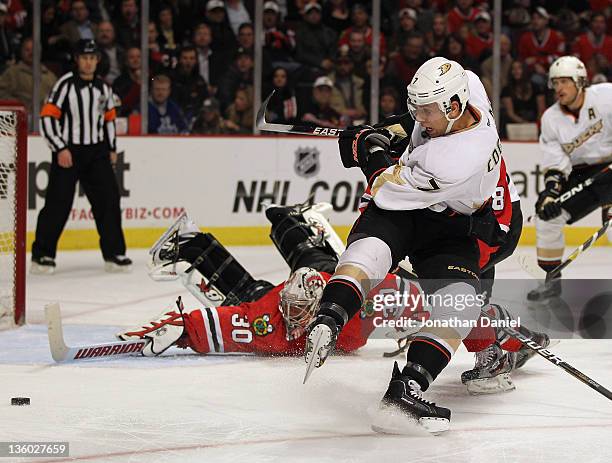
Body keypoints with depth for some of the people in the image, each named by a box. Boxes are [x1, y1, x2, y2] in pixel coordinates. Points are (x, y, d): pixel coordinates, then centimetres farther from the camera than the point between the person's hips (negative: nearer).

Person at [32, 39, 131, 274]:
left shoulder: (103, 87, 9)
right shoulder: (65, 85, -9)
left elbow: (109, 118, 22)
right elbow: (46, 118, -12)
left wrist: (112, 149, 15)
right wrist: (60, 149, -16)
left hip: (96, 152, 5)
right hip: (67, 153, -5)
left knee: (109, 200, 0)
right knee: (58, 203, -6)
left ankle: (114, 254, 8)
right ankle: (42, 255, 3)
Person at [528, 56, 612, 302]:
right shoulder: (551, 118, -2)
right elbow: (555, 162, -4)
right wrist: (551, 189, -21)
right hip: (581, 174, 5)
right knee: (547, 213, -5)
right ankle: (552, 279, 8)